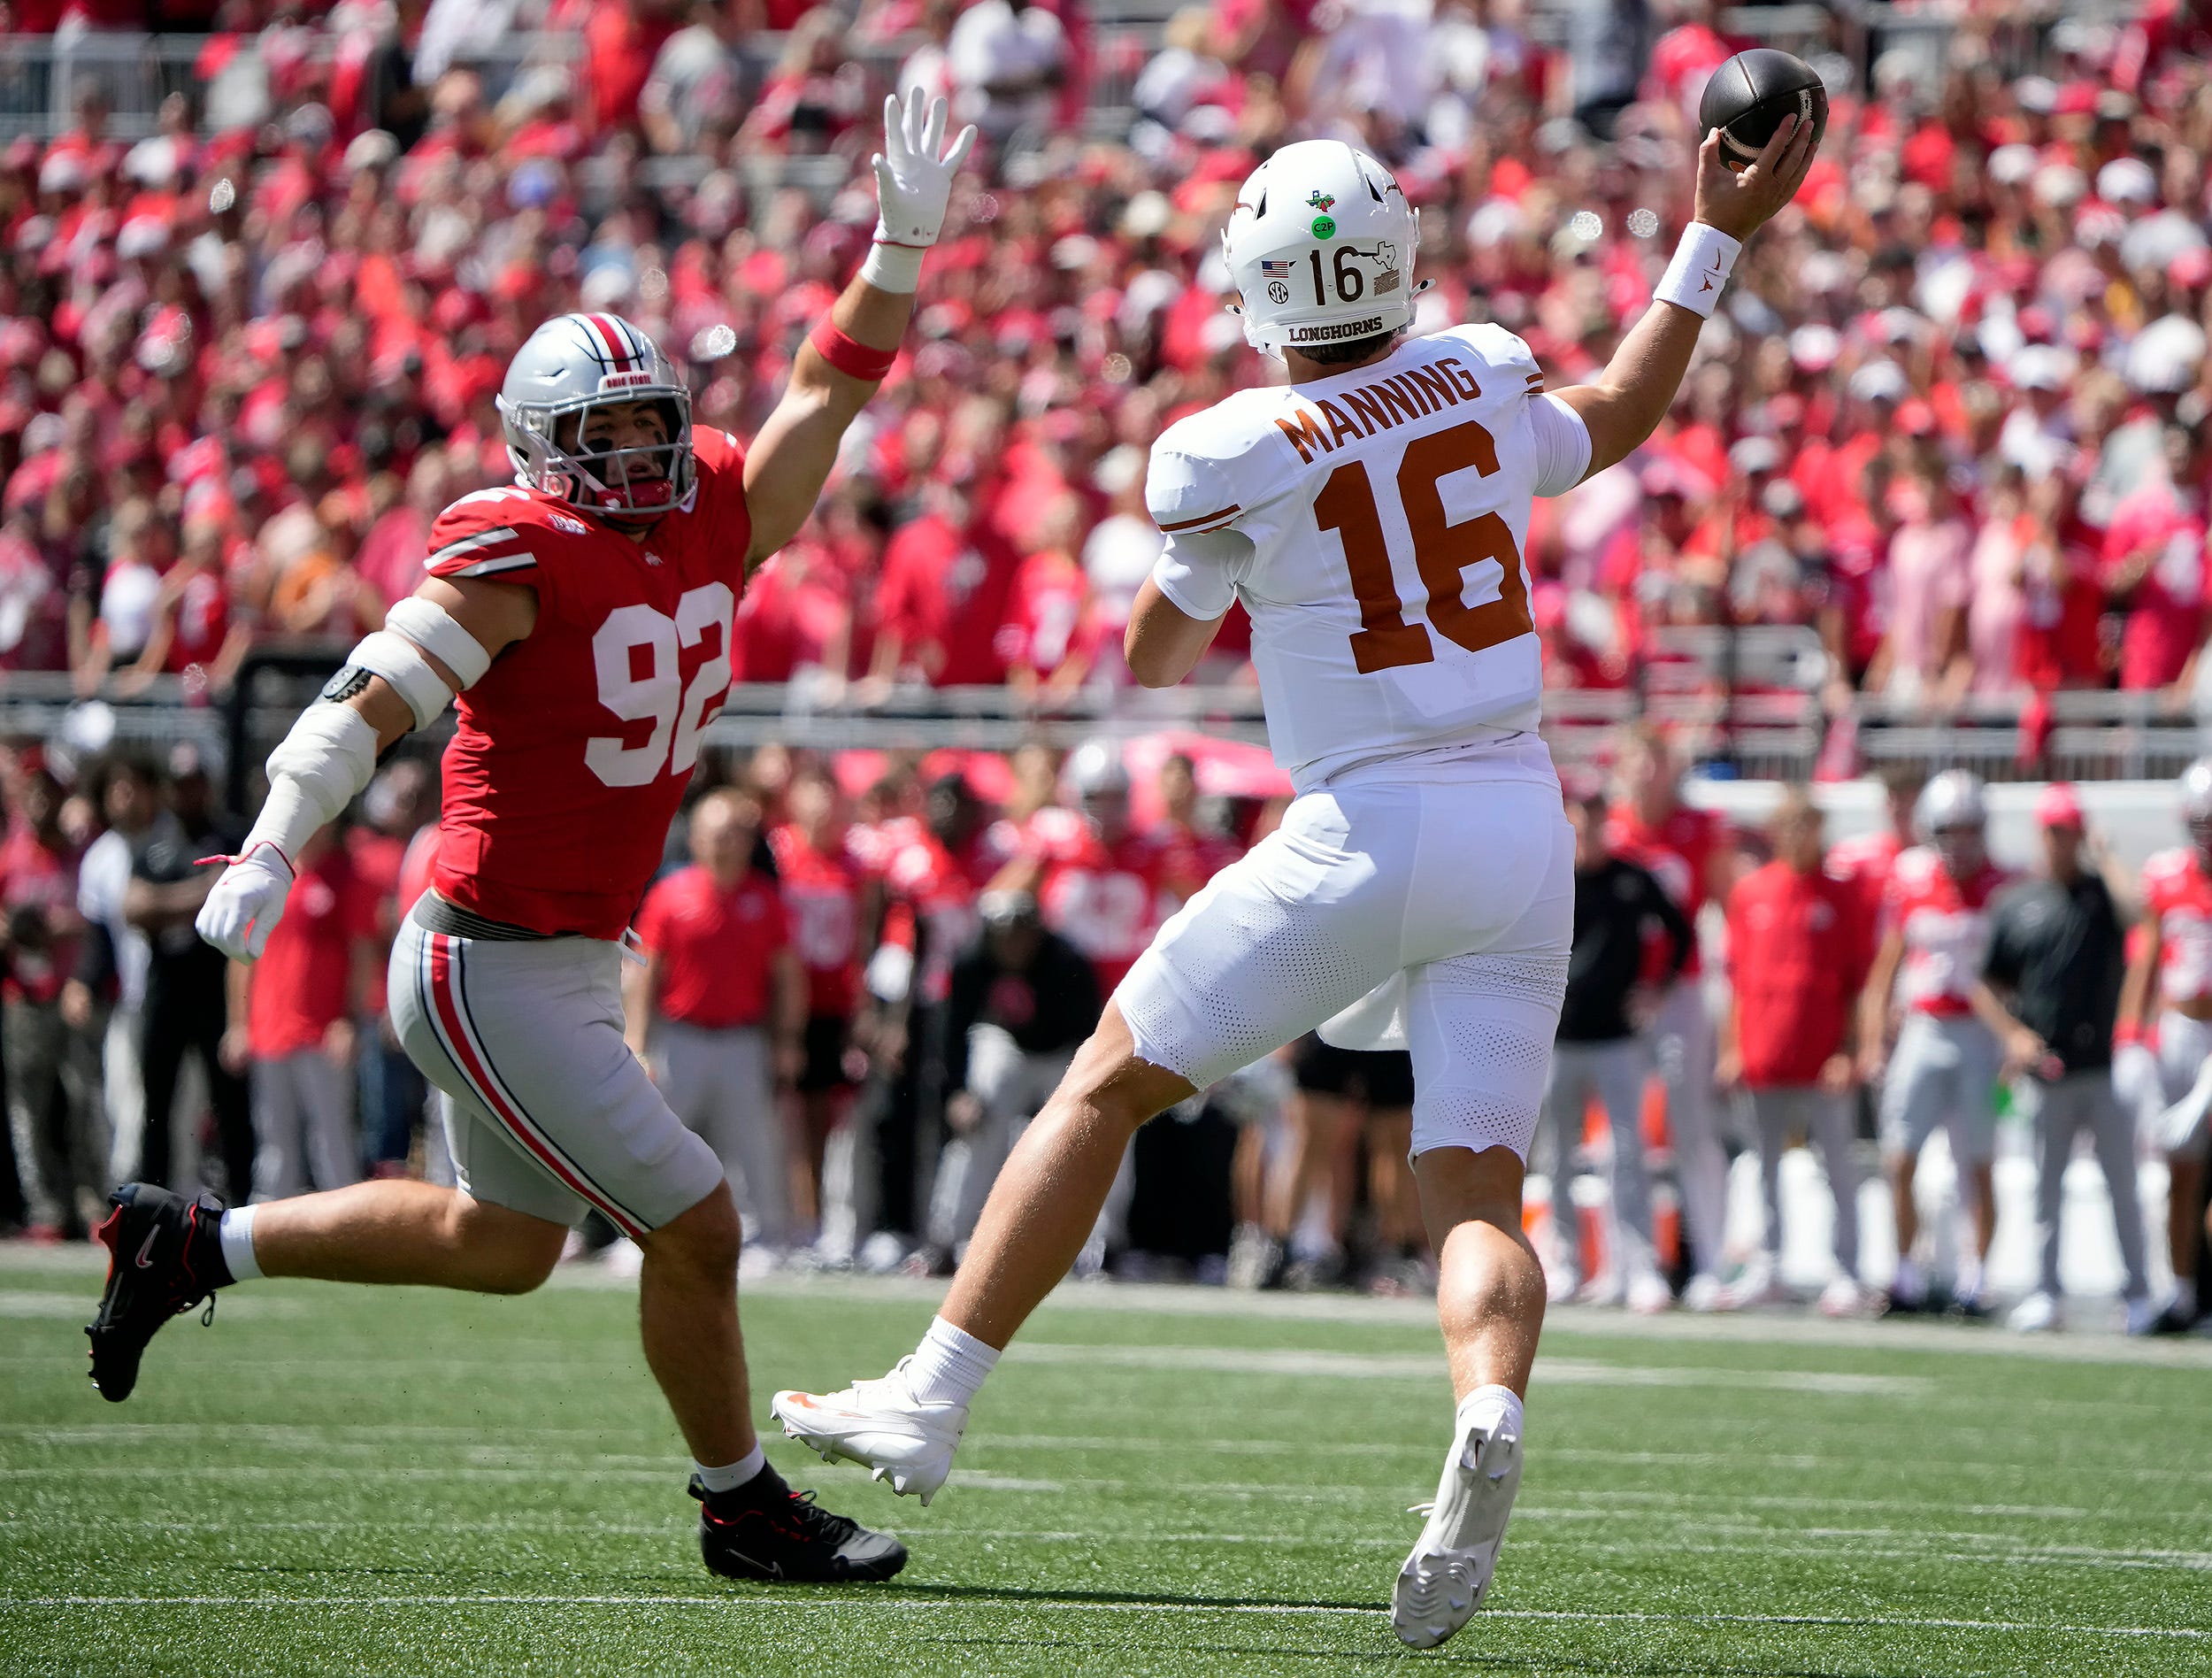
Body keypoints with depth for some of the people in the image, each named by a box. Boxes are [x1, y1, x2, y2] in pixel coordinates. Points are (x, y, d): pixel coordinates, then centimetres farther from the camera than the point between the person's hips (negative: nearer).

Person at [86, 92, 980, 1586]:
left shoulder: (718, 523, 3)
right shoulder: (522, 557, -18)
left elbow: (834, 388, 3)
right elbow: (371, 702, -21)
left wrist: (905, 233, -9)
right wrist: (270, 857, -29)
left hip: (577, 959, 9)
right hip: (494, 973, -9)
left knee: (502, 1243, 24)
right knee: (696, 1227, -4)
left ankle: (194, 1244, 35)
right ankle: (746, 1511, 14)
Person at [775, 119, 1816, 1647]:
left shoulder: (1236, 458, -7)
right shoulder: (1487, 384, 5)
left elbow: (1154, 662, 9)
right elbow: (1624, 419, 29)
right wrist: (1714, 244, 37)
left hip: (1365, 832, -4)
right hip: (1523, 826, 4)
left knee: (1108, 1087, 11)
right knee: (1477, 1185, 1)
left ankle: (931, 1402, 13)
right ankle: (1489, 1422, -31)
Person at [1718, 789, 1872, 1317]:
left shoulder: (1841, 894, 1)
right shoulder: (1750, 892, 9)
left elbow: (1858, 981, 0)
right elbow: (1736, 975, 12)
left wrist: (1849, 1050, -7)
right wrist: (1732, 1046, 7)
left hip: (1822, 1062, -3)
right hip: (1763, 1058, 3)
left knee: (1838, 1168, -3)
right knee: (1766, 1165, 9)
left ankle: (1846, 1274, -1)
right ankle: (1768, 1268, 16)